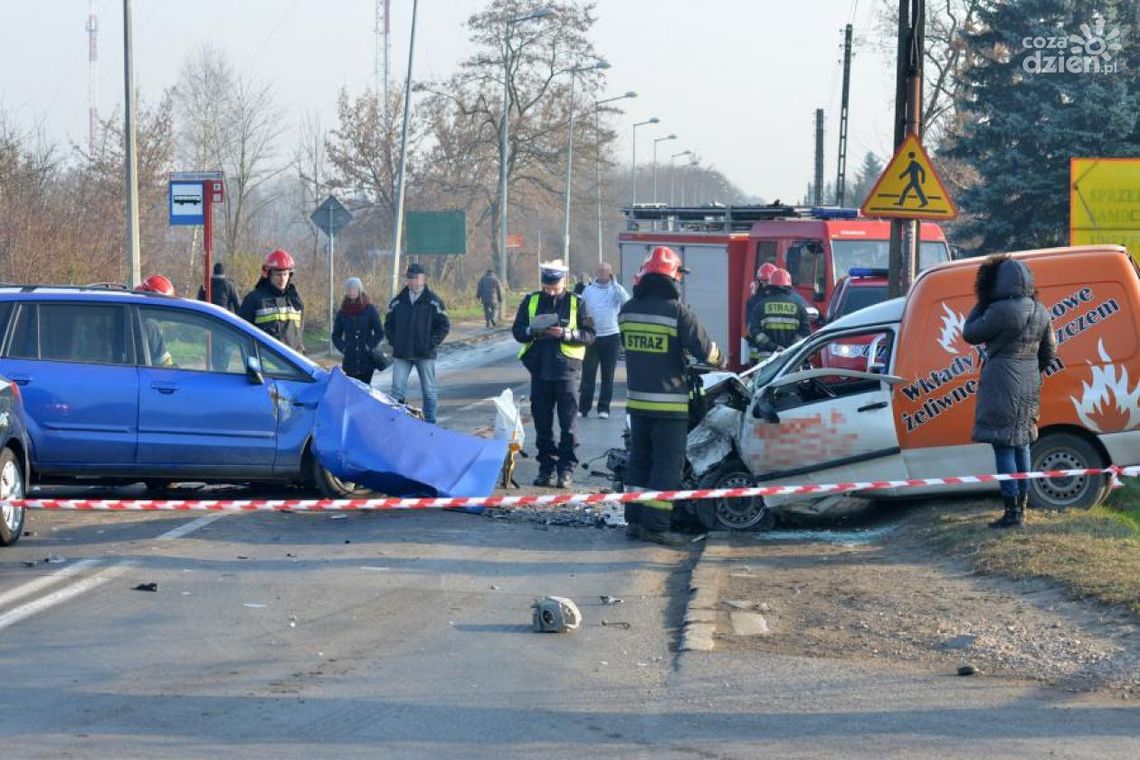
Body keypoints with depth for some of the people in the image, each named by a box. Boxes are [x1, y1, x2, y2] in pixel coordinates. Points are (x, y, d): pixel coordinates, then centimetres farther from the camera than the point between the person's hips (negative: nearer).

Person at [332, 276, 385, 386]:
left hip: (366, 360, -2)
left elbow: (379, 332, 0)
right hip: (350, 360, 2)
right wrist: (343, 348, -1)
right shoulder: (342, 312, 8)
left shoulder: (369, 309, 1)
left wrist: (369, 346, -9)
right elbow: (336, 335, 14)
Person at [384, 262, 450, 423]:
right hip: (401, 355, 2)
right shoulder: (398, 301, 7)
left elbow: (444, 326, -2)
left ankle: (430, 422, 13)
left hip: (425, 355, -2)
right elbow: (389, 323, 15)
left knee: (429, 390, 5)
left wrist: (431, 343, -9)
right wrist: (394, 342, 3)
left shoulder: (433, 301, -2)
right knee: (398, 389, -2)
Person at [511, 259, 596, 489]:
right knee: (542, 424, 7)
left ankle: (566, 469, 1)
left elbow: (589, 334, -2)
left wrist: (565, 334, -17)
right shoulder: (531, 302, 9)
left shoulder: (576, 303, 2)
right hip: (539, 371, 3)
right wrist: (532, 331, -12)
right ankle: (546, 467, 15)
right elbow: (517, 330, 9)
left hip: (567, 371, -3)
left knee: (568, 424, -4)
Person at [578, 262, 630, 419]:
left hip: (611, 336, -1)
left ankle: (604, 408, 8)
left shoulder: (616, 290, 4)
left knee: (607, 375, 4)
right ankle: (583, 407, 2)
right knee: (588, 374, -2)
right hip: (592, 336, 1)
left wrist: (614, 283, -15)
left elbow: (625, 300, -15)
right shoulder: (588, 290, 9)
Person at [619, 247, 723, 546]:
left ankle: (634, 520, 17)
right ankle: (655, 525, -4)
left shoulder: (628, 310, 3)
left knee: (639, 459, 15)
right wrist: (720, 360, 9)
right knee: (668, 464, -1)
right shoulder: (678, 312, -15)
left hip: (637, 398, 6)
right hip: (669, 402, -6)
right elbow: (704, 349, -13)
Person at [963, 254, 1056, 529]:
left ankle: (1012, 512, -8)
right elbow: (1049, 351, 15)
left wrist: (981, 305, 3)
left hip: (1002, 385, -8)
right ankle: (1021, 508, 23)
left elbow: (970, 334, -6)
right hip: (1029, 384, 8)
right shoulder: (1039, 312, 6)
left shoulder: (1000, 311, -18)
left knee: (1003, 446, -5)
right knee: (1021, 444, 17)